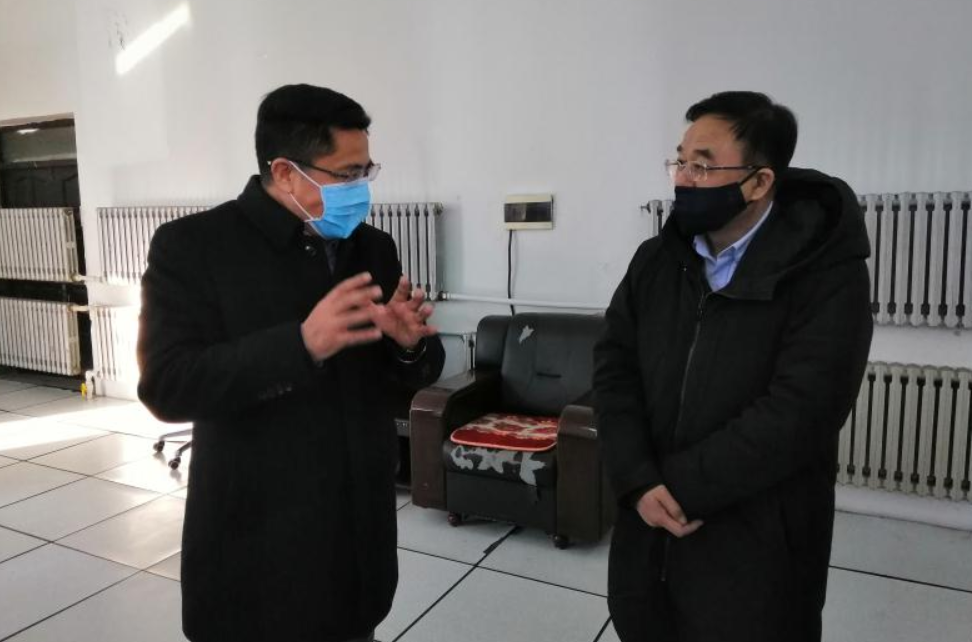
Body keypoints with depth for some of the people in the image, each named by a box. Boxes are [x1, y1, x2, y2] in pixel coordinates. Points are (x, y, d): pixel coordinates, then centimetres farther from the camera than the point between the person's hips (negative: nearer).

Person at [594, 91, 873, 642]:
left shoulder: (827, 275, -13)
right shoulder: (655, 260, 3)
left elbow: (797, 413, -21)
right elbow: (614, 370, -2)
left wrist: (679, 485, -18)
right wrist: (640, 482, -16)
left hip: (756, 546, -4)